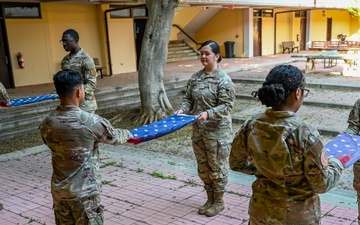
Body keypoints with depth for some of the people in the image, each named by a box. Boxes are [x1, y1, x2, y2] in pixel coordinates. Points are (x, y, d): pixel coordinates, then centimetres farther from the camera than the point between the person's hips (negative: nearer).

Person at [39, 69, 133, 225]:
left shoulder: (46, 124, -5)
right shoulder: (92, 122, -20)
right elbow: (114, 138, -2)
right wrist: (128, 134, 21)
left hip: (59, 190, 5)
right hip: (84, 192, -5)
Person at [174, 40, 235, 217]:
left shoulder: (223, 79, -12)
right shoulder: (195, 77, 7)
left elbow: (226, 105, -17)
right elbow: (189, 98, 10)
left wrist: (208, 113, -30)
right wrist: (183, 109, -10)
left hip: (217, 131, -6)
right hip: (198, 130, 7)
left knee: (217, 167, 5)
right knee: (203, 166, 15)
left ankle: (219, 201, 23)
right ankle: (210, 199, 32)